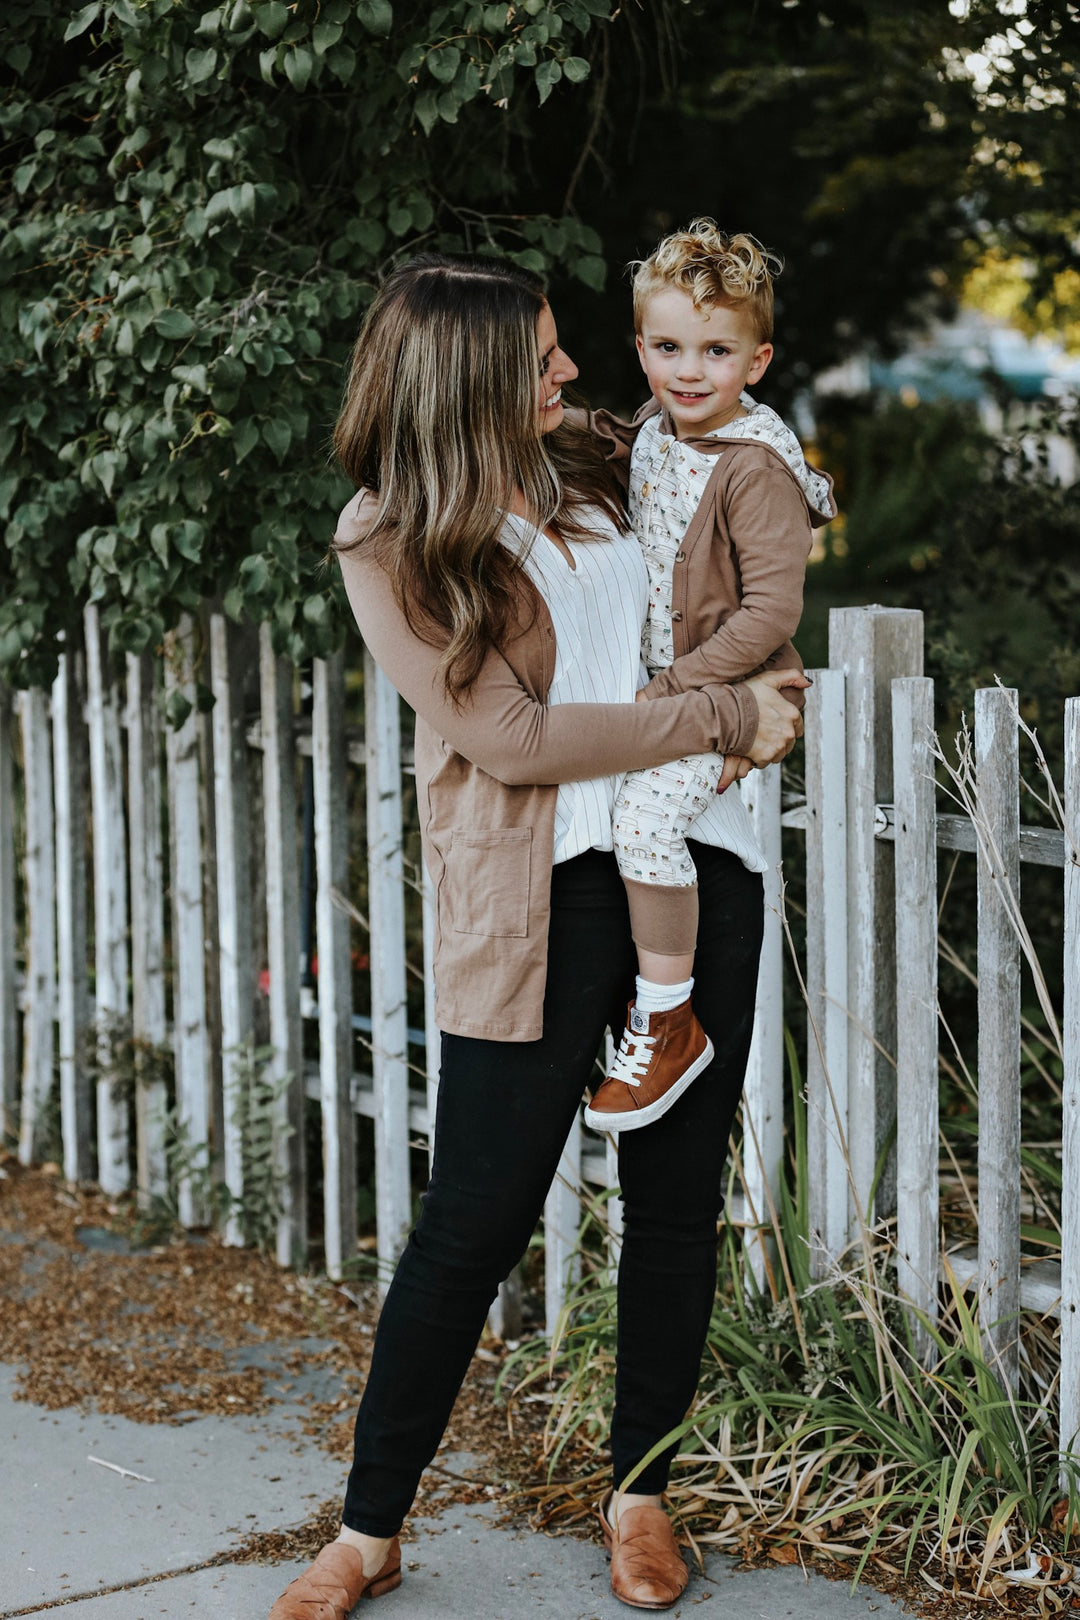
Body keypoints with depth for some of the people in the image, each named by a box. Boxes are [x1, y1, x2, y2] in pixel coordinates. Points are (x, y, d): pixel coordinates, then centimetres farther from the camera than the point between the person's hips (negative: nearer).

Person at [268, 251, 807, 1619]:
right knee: (475, 1216, -2)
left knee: (675, 1198, 10)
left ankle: (639, 1492, 26)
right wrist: (725, 720, -14)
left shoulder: (578, 469, 8)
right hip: (540, 900, -5)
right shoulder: (390, 541, -9)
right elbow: (512, 740, -15)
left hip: (693, 863, 5)